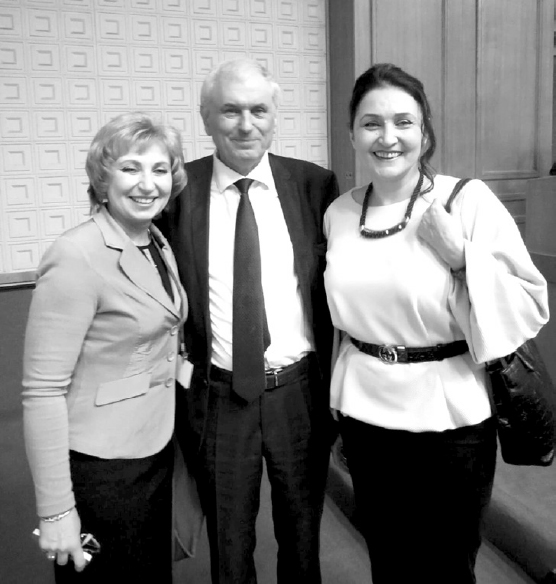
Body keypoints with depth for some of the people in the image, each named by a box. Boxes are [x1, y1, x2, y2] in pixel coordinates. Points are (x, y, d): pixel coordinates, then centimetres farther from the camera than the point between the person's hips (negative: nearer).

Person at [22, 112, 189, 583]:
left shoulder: (159, 244, 4)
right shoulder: (77, 258, -20)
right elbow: (42, 391, -20)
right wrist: (55, 509, -18)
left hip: (157, 451, 7)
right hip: (101, 468, -7)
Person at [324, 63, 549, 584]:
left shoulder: (469, 200, -12)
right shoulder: (338, 214, 2)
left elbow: (533, 306, -9)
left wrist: (463, 256, -24)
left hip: (449, 419, -4)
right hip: (364, 414, 4)